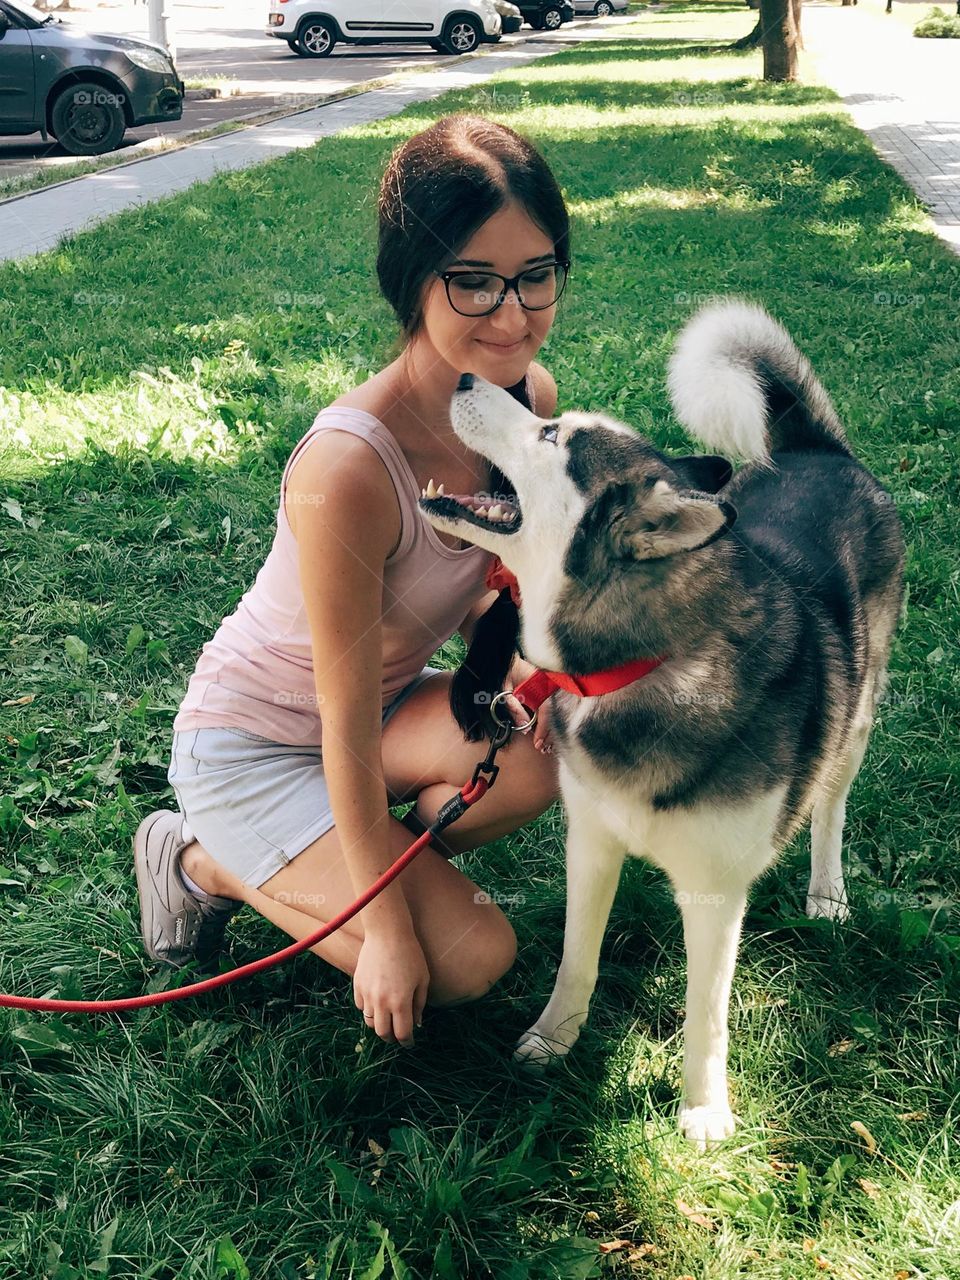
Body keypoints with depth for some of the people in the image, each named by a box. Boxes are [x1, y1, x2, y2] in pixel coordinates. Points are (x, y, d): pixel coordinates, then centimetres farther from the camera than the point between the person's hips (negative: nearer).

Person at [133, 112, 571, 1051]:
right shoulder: (348, 470, -35)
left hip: (389, 698, 6)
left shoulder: (531, 399, -13)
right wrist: (385, 929, -18)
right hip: (253, 744, -6)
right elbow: (348, 731, -26)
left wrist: (518, 663, -19)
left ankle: (354, 859, 7)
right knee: (468, 959, -13)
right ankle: (208, 866, 8)